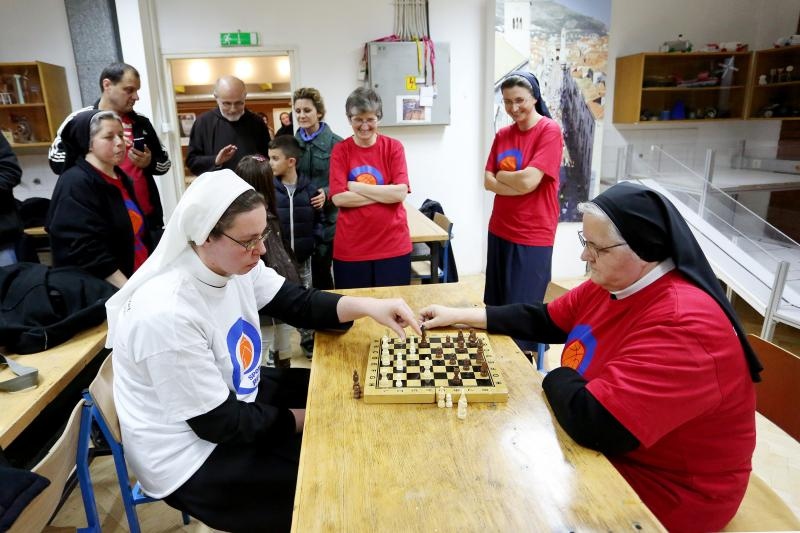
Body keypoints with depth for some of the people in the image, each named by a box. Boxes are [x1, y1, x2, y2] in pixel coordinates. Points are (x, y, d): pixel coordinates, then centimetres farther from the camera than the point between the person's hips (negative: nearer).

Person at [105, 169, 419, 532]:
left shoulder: (235, 263, -11)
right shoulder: (167, 314, -34)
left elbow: (298, 303, -2)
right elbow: (220, 424, -26)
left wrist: (366, 306, -19)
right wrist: (302, 419, -13)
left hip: (238, 396, 8)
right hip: (192, 457, -8)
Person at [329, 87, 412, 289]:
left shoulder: (393, 147, 1)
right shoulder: (340, 151, 1)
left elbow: (400, 193, -11)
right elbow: (338, 198, -10)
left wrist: (356, 187, -11)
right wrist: (384, 194, -12)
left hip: (394, 247, 0)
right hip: (350, 250, 0)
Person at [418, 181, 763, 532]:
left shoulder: (683, 326, -33)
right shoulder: (612, 283, -4)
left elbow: (593, 422, -39)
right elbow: (543, 320, 6)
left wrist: (557, 378, -17)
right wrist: (459, 316, 2)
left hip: (656, 489, -7)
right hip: (604, 449, 8)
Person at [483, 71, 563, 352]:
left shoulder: (550, 130, -10)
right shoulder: (502, 134, 8)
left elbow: (528, 181, -20)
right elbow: (488, 181, 1)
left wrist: (501, 175, -3)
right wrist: (517, 181, -15)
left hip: (533, 236, -7)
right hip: (500, 231, 7)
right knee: (496, 307, 18)